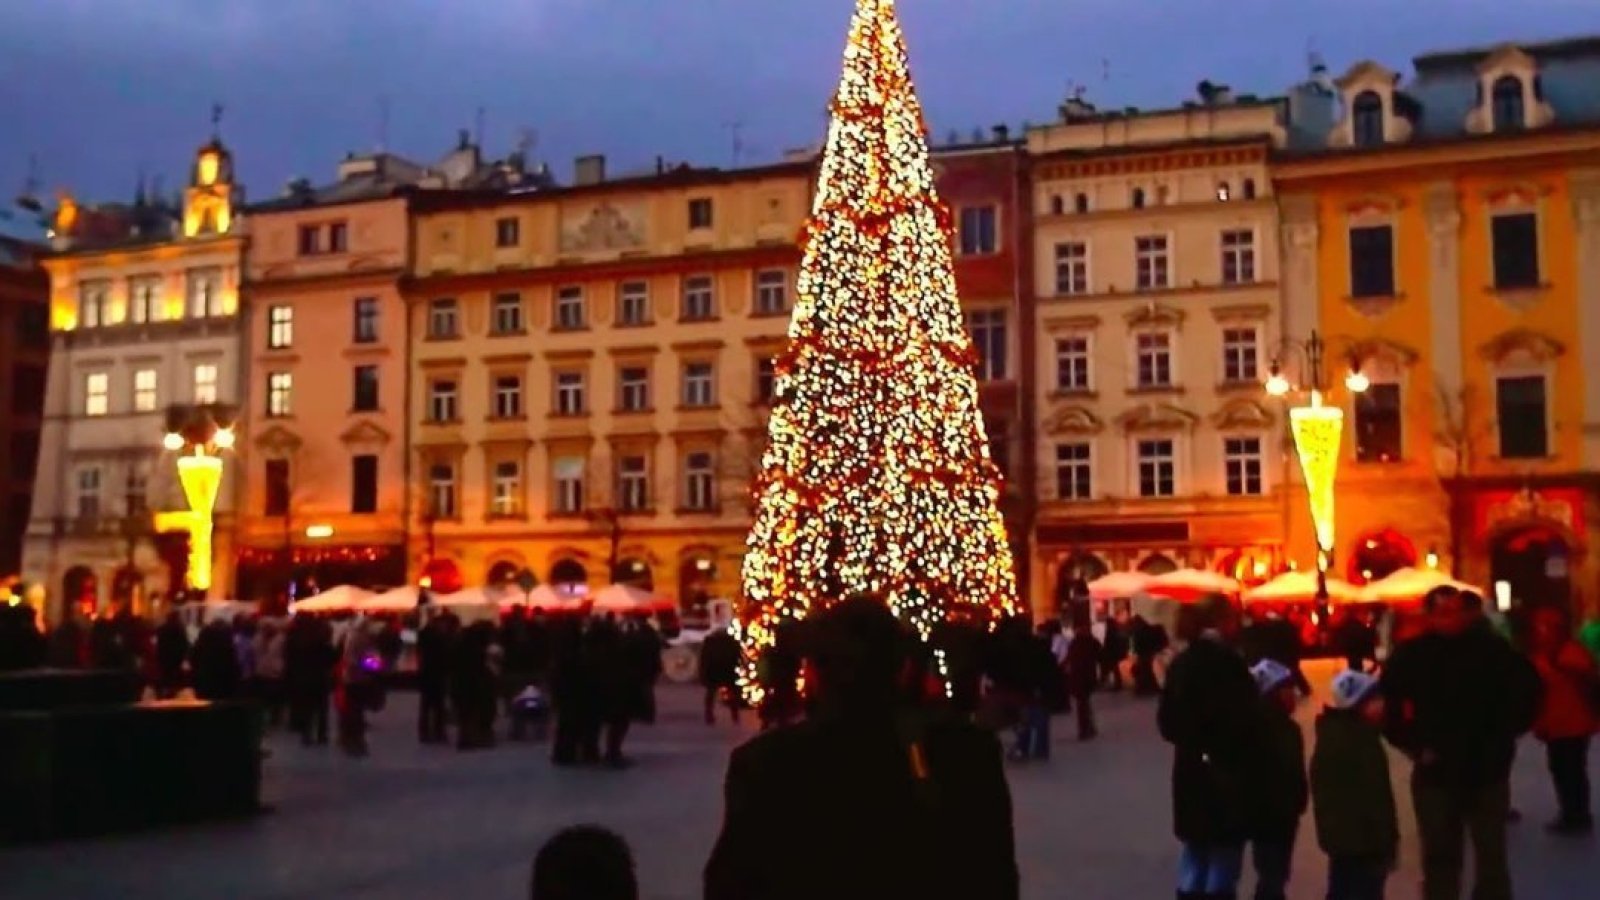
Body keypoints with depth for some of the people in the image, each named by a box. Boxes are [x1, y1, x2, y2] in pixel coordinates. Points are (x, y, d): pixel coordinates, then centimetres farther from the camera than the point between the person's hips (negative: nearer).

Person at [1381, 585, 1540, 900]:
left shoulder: (1491, 648, -7)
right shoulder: (1411, 655, -5)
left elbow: (1527, 688, 3)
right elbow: (1386, 704, 1)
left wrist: (1505, 734, -2)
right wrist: (1414, 744, -5)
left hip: (1488, 770, 0)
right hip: (1436, 772, 0)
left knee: (1492, 856, 10)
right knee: (1440, 857, 11)